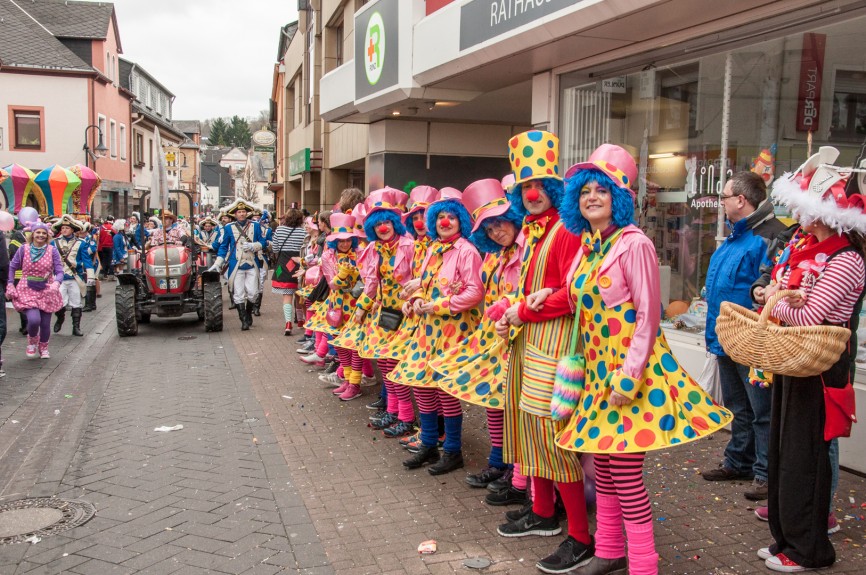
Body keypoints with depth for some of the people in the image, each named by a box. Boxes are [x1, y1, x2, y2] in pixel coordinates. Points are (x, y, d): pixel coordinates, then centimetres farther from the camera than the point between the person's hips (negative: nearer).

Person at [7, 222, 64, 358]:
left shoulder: (52, 250, -4)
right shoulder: (24, 249, -2)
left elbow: (59, 271, -8)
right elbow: (12, 267, 5)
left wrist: (56, 282, -28)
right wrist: (10, 285, -7)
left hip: (47, 292, 1)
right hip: (27, 291, -1)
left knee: (45, 324, 7)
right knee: (34, 319, -20)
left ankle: (43, 347, 36)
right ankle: (32, 341, 14)